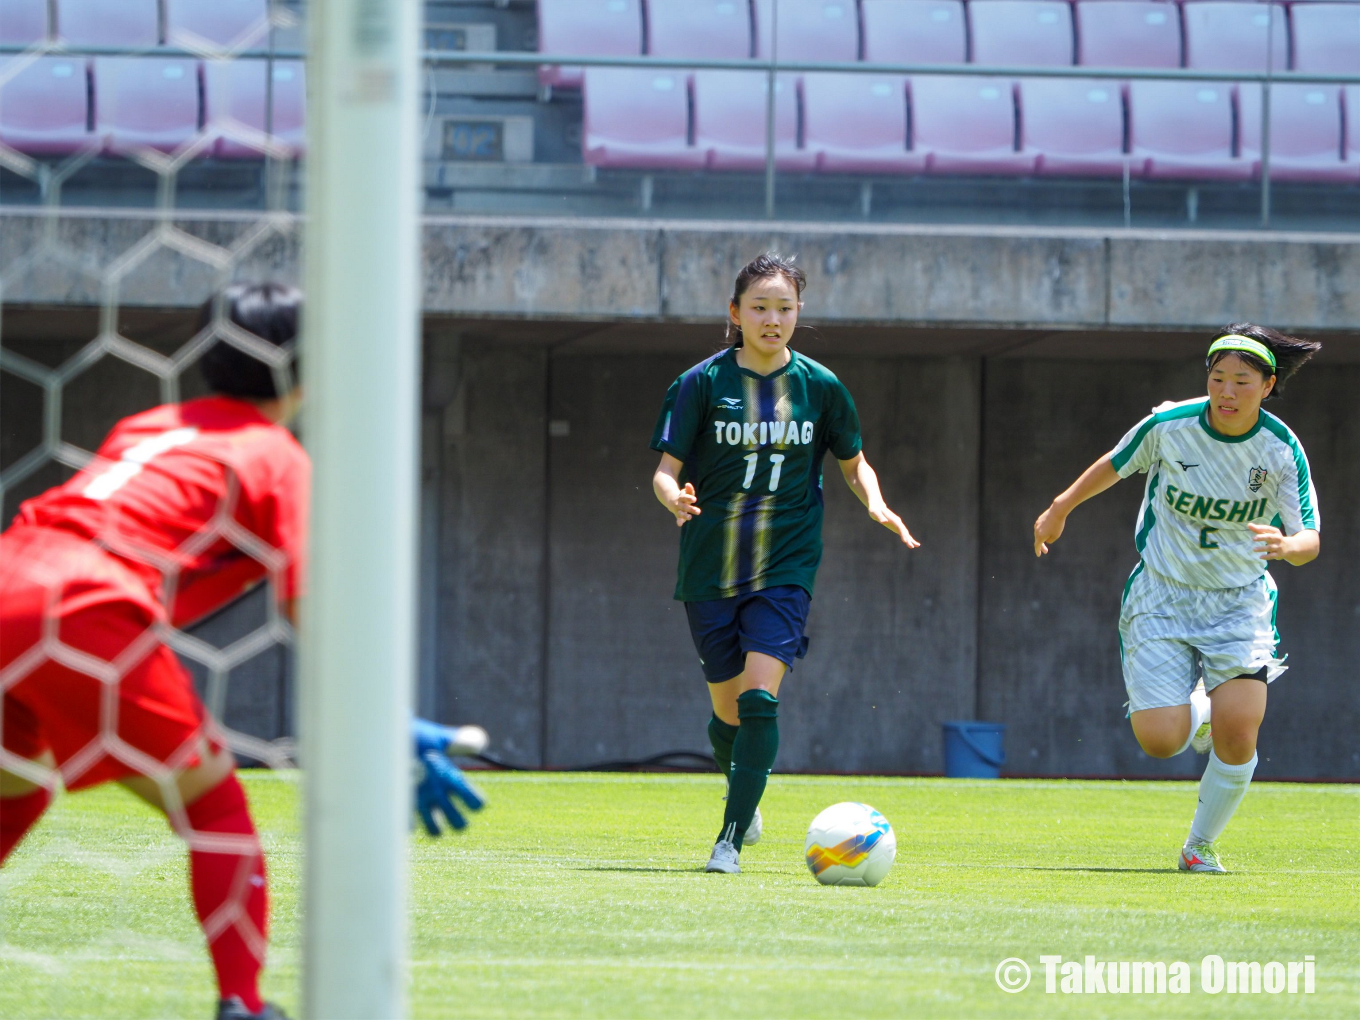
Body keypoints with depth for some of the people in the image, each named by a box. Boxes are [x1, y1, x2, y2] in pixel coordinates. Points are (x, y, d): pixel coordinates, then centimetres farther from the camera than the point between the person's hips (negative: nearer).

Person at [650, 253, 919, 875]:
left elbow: (852, 462, 16)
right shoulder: (702, 384, -3)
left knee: (759, 698, -18)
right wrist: (675, 497, -26)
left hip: (785, 568, 0)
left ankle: (732, 839, -15)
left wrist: (876, 505, -4)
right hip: (711, 566, 0)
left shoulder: (819, 386, 2)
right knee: (729, 710, 8)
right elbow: (667, 469, -3)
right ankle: (740, 791, 40)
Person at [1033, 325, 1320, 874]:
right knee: (1159, 741, -13)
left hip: (1239, 603, 0)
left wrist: (1287, 545, -37)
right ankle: (1199, 715, 25)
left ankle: (1201, 845, 11)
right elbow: (1115, 464, 8)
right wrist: (1061, 508, 19)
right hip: (1161, 598, 0)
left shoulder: (1282, 451, -13)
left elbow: (1309, 541, -13)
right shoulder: (1168, 426, -13)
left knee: (1238, 740, -15)